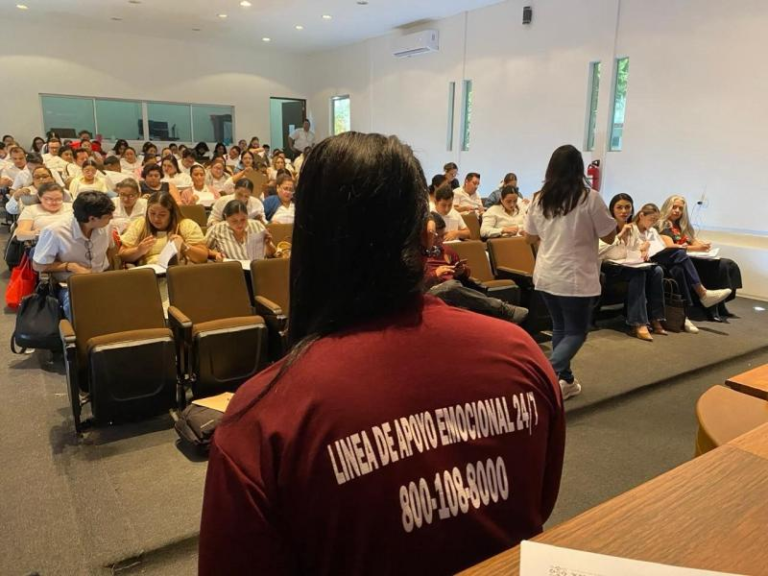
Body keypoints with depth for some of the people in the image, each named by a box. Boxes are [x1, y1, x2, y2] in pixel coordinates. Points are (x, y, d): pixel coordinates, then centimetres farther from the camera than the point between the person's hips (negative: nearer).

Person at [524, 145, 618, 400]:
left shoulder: (539, 199, 2)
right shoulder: (590, 198, -11)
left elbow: (529, 237, 12)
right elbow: (609, 236, -4)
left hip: (545, 276, 5)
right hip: (575, 277, -5)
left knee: (560, 328, 18)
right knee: (576, 332, 6)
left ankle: (564, 380, 25)